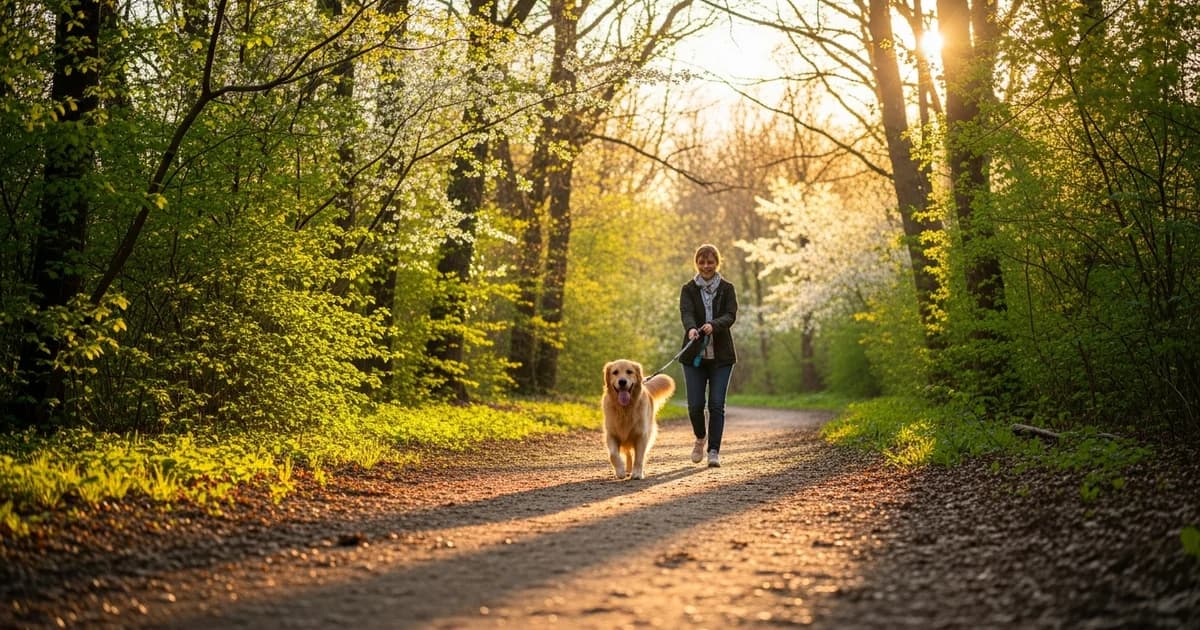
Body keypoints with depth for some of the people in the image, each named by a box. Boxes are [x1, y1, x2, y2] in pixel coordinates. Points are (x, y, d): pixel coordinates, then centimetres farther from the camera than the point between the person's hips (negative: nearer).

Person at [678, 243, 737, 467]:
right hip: (694, 355, 0)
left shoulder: (727, 289, 4)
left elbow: (730, 316, -10)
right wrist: (691, 329, -37)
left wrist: (713, 325, -32)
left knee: (716, 404, -5)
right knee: (695, 404, -1)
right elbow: (686, 313, -14)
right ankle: (700, 438, 28)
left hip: (721, 356, 0)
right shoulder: (688, 289, 4)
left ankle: (714, 451, 3)